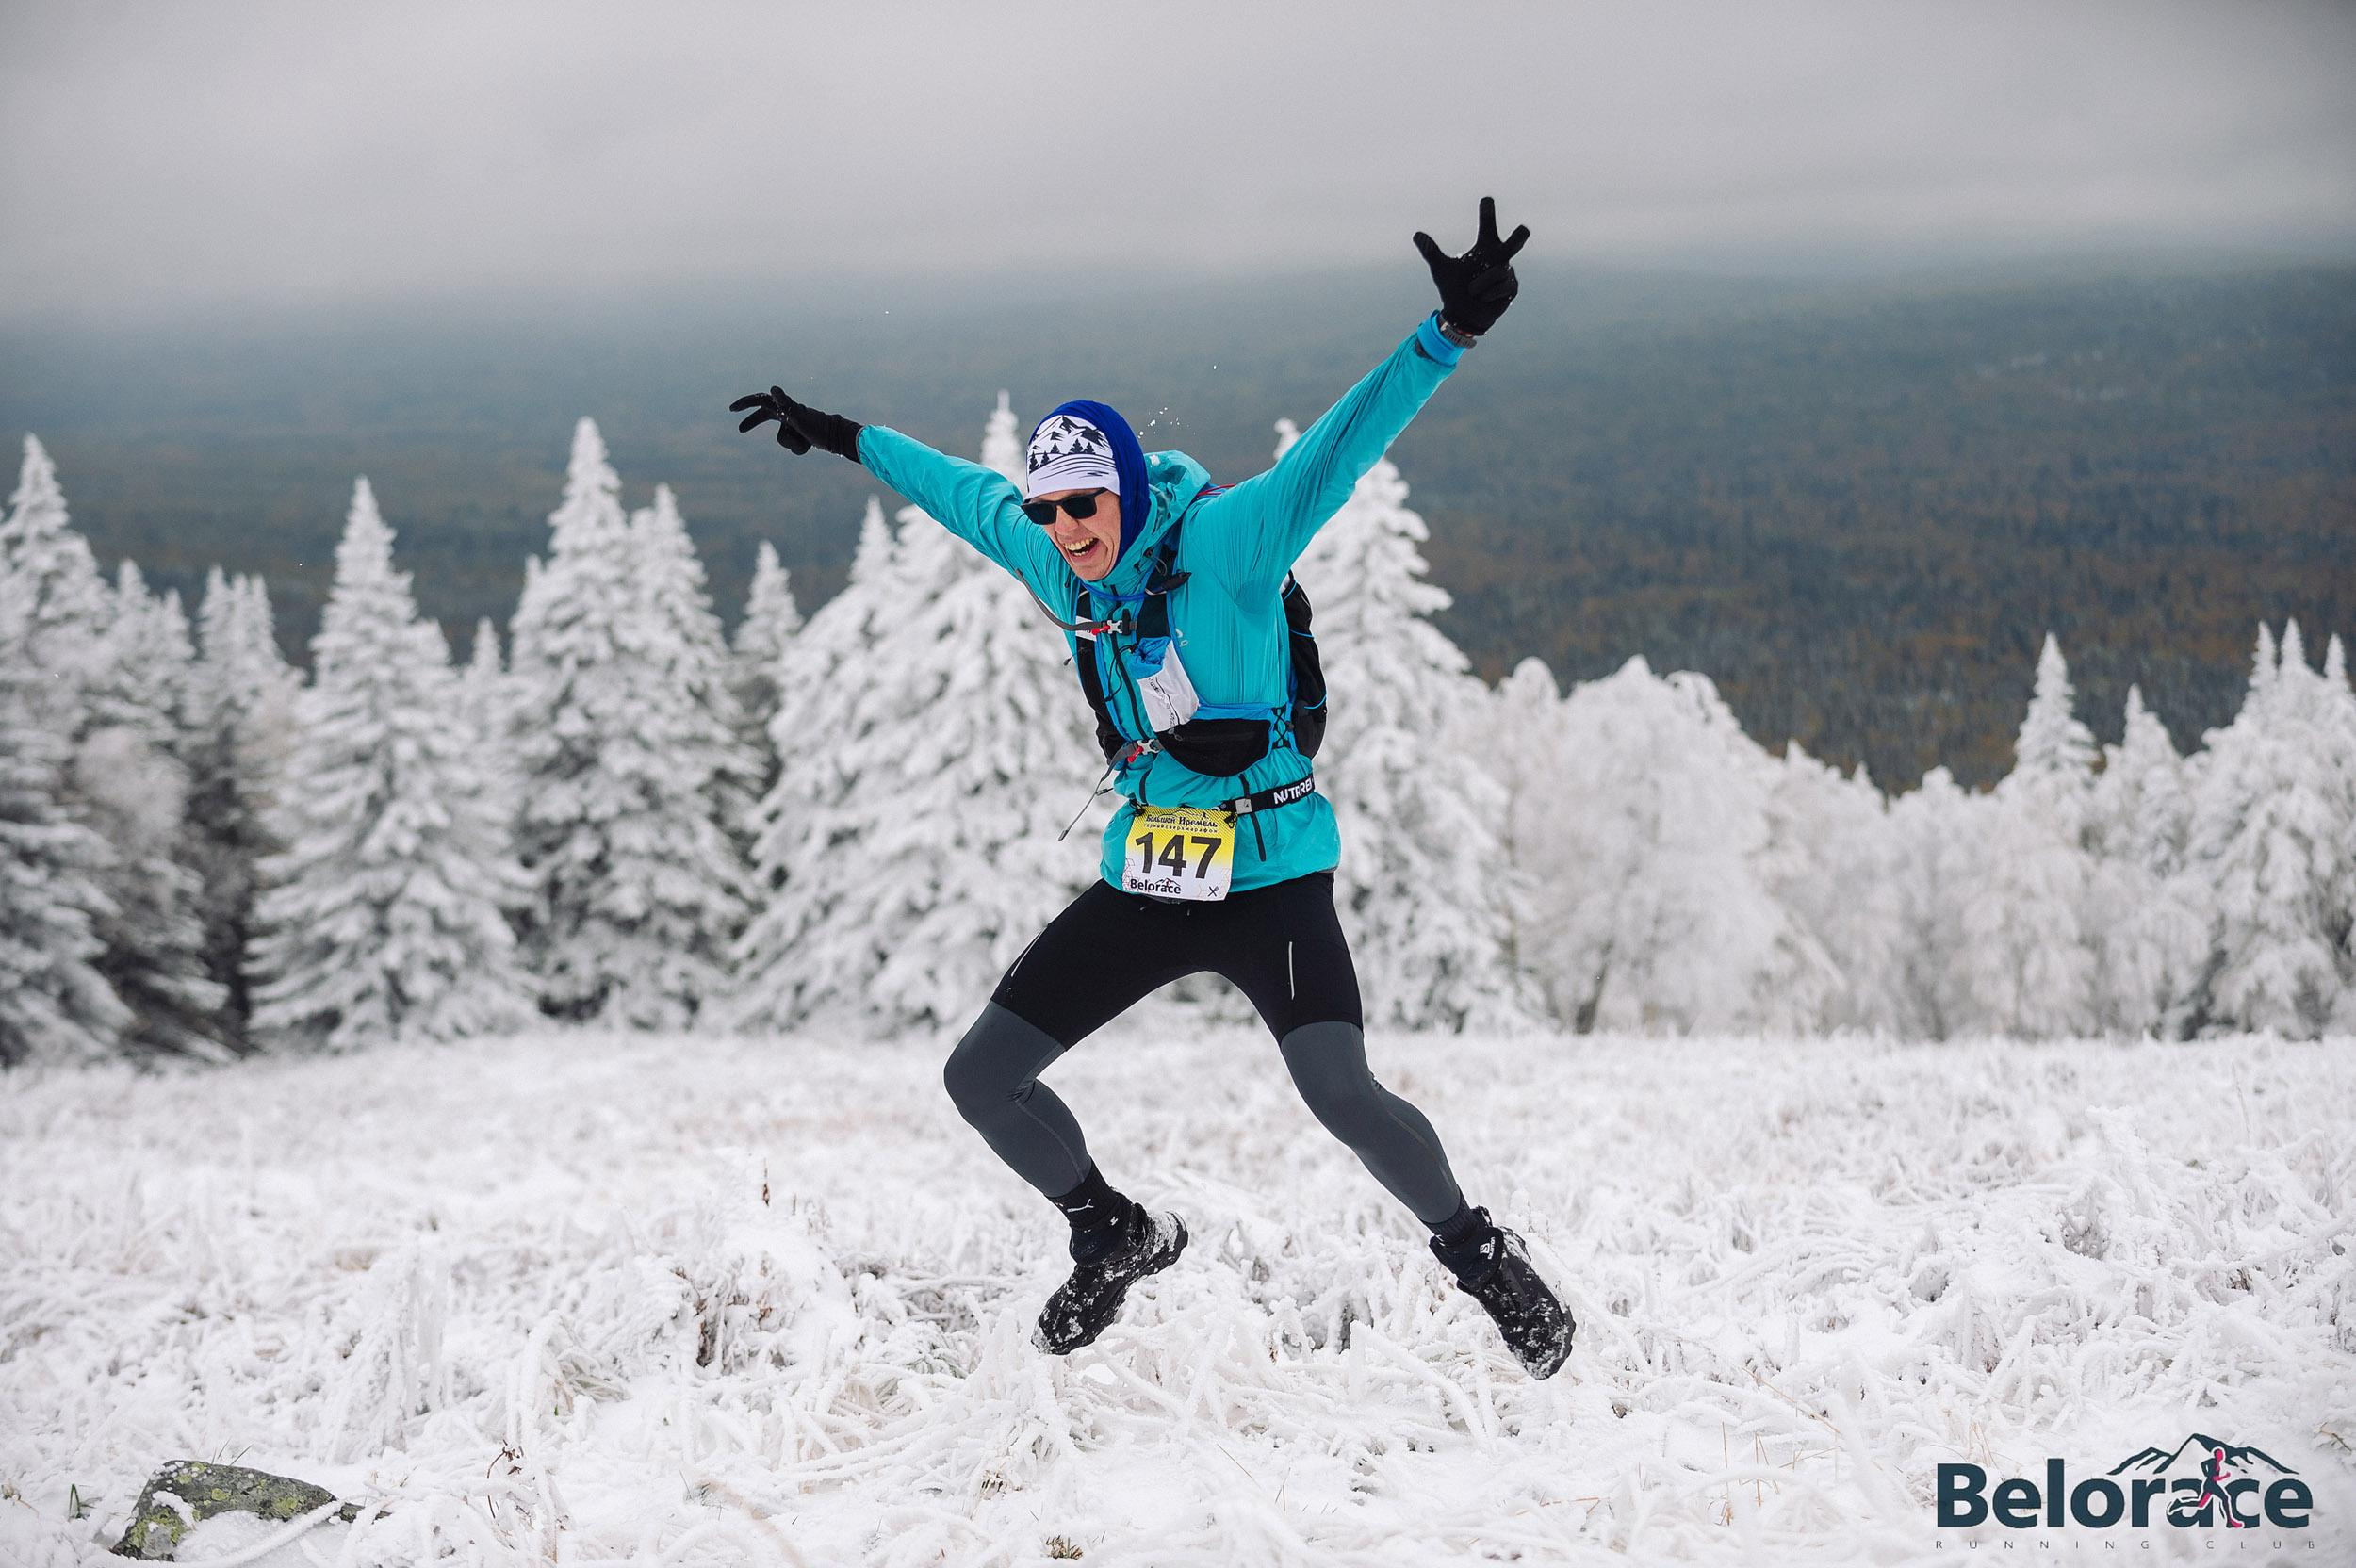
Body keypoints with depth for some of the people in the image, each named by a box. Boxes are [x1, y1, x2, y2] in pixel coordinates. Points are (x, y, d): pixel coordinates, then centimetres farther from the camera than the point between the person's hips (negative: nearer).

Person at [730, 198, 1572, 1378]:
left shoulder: (1227, 541, -15)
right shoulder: (1060, 570, 4)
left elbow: (1343, 445, -26)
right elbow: (969, 494, 23)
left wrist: (1451, 334, -38)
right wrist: (846, 439, 34)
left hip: (1271, 877, -7)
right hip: (1142, 883, 7)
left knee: (1343, 1097, -25)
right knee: (981, 1078, 5)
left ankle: (1476, 1253, 1)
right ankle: (1117, 1237, 28)